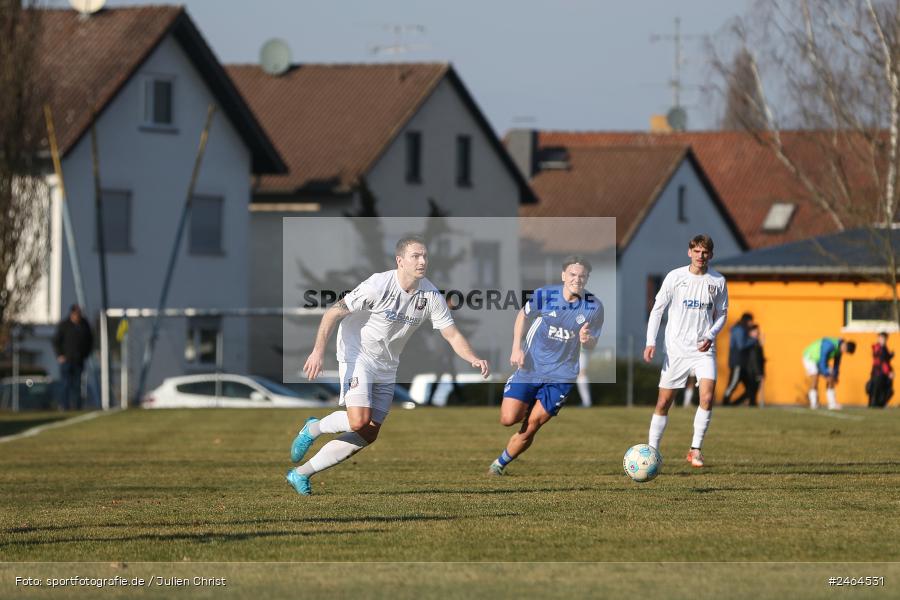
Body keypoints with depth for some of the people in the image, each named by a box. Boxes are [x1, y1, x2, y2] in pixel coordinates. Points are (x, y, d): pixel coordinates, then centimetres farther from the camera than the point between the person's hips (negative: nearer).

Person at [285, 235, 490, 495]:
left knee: (369, 435, 1)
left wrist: (474, 360, -23)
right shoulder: (378, 286, -22)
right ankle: (312, 429, 7)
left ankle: (301, 473, 12)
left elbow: (452, 334, -4)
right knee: (359, 421, -24)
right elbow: (334, 312, -17)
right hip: (357, 354, -6)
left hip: (386, 365, 6)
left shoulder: (431, 296, -8)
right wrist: (319, 350, -27)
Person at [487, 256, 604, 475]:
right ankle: (526, 408, 23)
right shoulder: (544, 296, -9)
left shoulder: (594, 307, -7)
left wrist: (587, 340, -22)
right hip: (530, 367, 0)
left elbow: (592, 345, 3)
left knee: (530, 428, -3)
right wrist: (516, 348, -1)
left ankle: (499, 465, 17)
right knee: (508, 419, -12)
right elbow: (523, 315, 10)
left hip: (561, 375, 0)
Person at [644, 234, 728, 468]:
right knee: (664, 402, 1)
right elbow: (657, 309, 2)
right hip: (675, 350, 0)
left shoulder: (718, 281, 2)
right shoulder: (675, 277, -2)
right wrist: (651, 341, -8)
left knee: (707, 397, -17)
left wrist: (711, 336, -7)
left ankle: (695, 449, -7)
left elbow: (722, 314, 12)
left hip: (704, 350, 0)